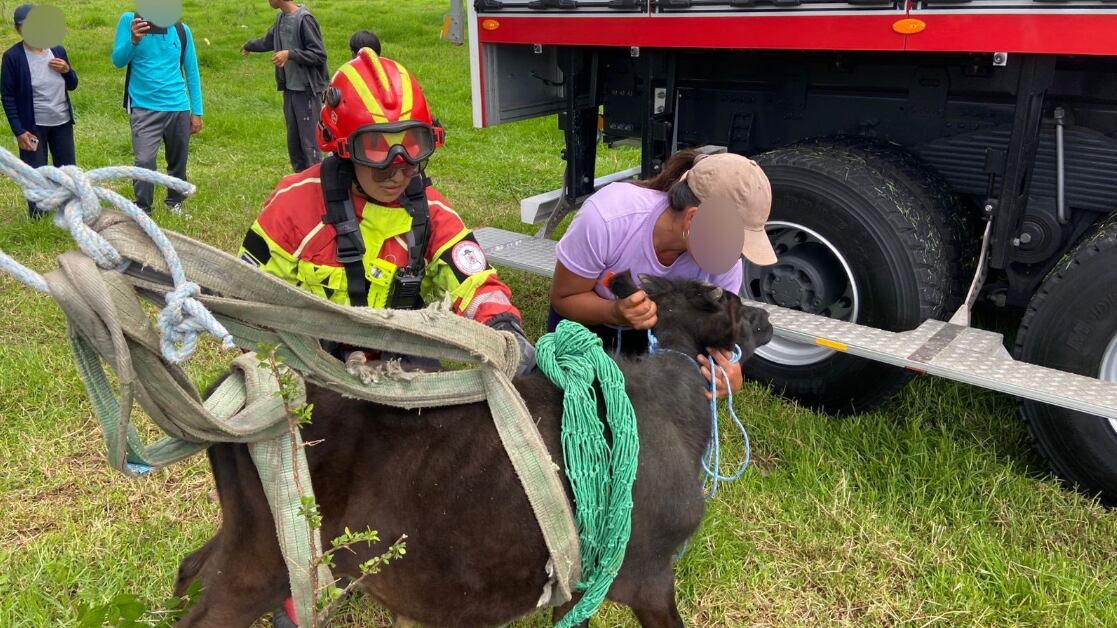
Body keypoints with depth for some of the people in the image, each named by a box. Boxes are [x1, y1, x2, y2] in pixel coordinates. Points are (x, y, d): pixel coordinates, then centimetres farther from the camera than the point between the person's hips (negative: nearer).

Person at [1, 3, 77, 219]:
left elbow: (72, 85, 11)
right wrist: (19, 131, -14)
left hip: (62, 122, 4)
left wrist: (67, 70, -11)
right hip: (33, 126, -4)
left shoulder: (58, 50, 2)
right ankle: (38, 218, 14)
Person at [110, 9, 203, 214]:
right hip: (144, 108, -2)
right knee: (144, 161, -13)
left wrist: (196, 112, 5)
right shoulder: (129, 20, -3)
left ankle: (175, 202, 31)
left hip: (178, 107, 2)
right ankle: (142, 210, 1)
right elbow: (117, 60, -7)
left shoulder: (181, 30, 1)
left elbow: (191, 72, 7)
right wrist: (133, 41, -28)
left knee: (178, 161, 11)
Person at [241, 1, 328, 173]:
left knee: (309, 142, -7)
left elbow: (319, 55, -16)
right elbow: (268, 41, 30)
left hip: (307, 91, -8)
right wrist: (248, 46, 46)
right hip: (289, 89, 8)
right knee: (293, 141, 12)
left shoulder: (304, 19, -14)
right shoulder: (281, 18, 11)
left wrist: (290, 53, -21)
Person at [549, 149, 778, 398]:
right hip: (587, 317, -2)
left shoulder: (725, 260, -32)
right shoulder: (605, 218, -41)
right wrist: (616, 313, -47)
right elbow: (563, 298, -26)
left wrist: (727, 370, -45)